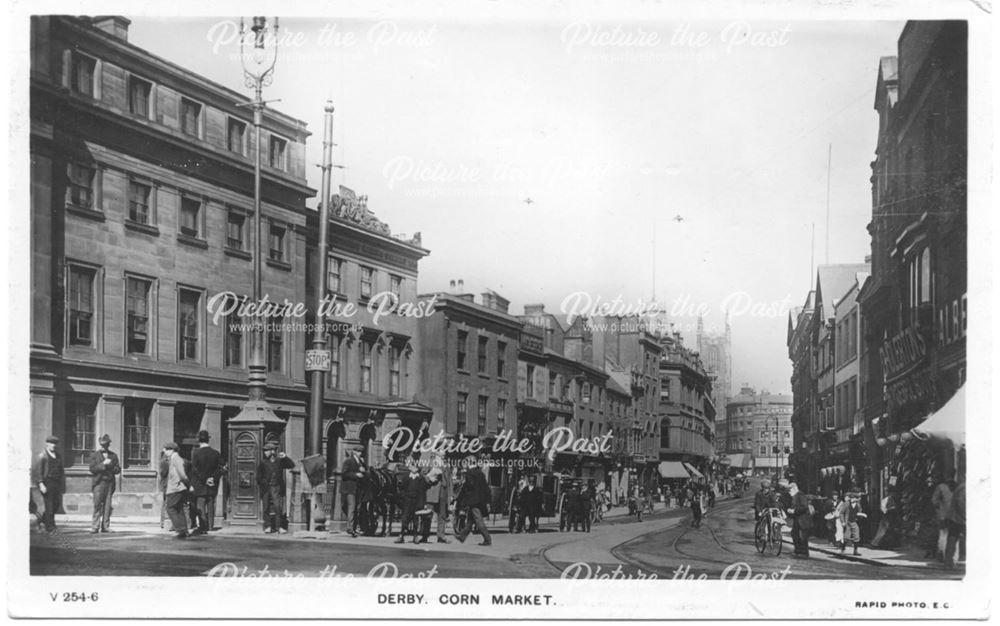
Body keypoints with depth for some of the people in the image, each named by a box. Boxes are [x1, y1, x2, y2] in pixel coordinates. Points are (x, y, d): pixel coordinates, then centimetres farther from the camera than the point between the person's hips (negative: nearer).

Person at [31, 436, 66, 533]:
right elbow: (37, 471, -8)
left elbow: (61, 471, 20)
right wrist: (41, 484, -17)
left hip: (56, 483, 6)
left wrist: (62, 485, 15)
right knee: (49, 505, -6)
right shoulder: (42, 456, -3)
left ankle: (44, 521, 25)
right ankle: (50, 527, -2)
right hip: (47, 483, -6)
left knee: (56, 504, 4)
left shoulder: (58, 456, 16)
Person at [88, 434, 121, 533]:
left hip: (110, 483, 3)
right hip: (98, 483, -2)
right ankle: (95, 527, -6)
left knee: (107, 506, 0)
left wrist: (110, 467, -8)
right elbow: (92, 469, -3)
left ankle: (105, 527, 2)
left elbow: (118, 470, 11)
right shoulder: (94, 455, 9)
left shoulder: (113, 456, 16)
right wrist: (103, 464, -13)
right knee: (97, 505, -7)